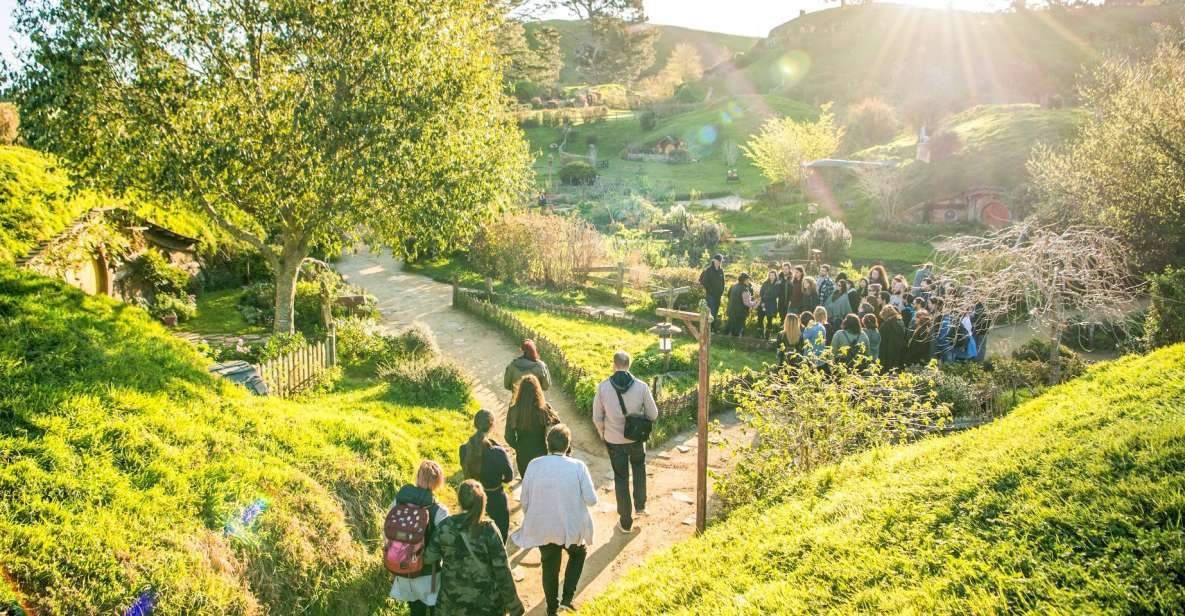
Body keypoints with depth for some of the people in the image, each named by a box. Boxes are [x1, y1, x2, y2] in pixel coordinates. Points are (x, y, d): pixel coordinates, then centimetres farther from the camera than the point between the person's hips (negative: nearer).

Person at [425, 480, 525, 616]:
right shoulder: (488, 530, -20)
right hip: (486, 601, -2)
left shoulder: (446, 527, -13)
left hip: (453, 597, 2)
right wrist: (513, 604, -7)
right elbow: (502, 570, -17)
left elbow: (429, 558, -4)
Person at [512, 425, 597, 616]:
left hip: (543, 528, 1)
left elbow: (525, 500, -4)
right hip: (572, 527, -1)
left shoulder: (534, 465, -13)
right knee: (578, 554, 29)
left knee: (549, 566, 23)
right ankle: (567, 598, 22)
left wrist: (531, 519, 14)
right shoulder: (578, 466, -17)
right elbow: (591, 500, -12)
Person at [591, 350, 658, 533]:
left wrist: (602, 432, 13)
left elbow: (597, 417, -7)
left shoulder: (603, 387, -14)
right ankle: (640, 505, 30)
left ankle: (626, 522, 23)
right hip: (637, 438, 1)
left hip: (614, 441, 0)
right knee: (639, 467, 31)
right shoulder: (641, 386, -14)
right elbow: (653, 414, -6)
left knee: (621, 478, 14)